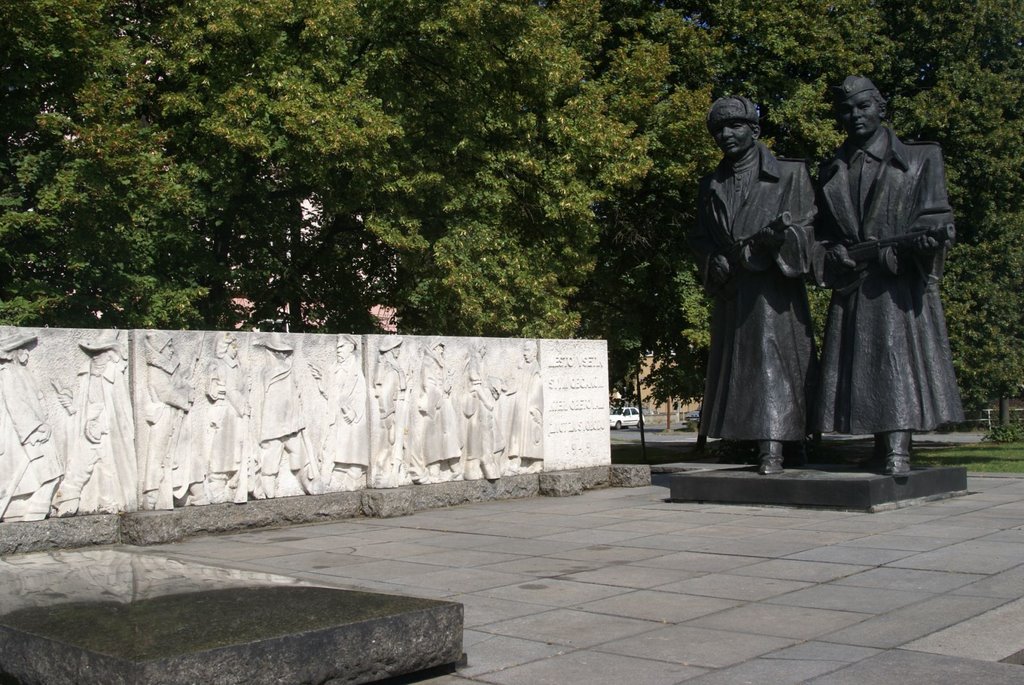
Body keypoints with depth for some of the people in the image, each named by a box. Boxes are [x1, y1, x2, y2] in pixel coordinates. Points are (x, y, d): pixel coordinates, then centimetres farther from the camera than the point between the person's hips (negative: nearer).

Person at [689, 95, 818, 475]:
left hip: (773, 288, -5)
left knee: (773, 356, -12)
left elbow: (806, 227, -2)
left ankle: (773, 448, -15)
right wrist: (714, 261, -4)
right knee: (733, 364, 3)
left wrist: (780, 234, -22)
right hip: (730, 291, 5)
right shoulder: (711, 186, 18)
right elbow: (699, 240, 17)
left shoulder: (790, 174, 5)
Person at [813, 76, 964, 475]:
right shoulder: (831, 172, 20)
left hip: (901, 288, -3)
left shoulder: (920, 159, 11)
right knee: (858, 368, -4)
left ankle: (898, 451, -16)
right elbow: (824, 236, 17)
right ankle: (885, 449, -1)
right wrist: (836, 256, -6)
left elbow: (937, 225, 3)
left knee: (900, 358, -13)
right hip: (853, 292, 3)